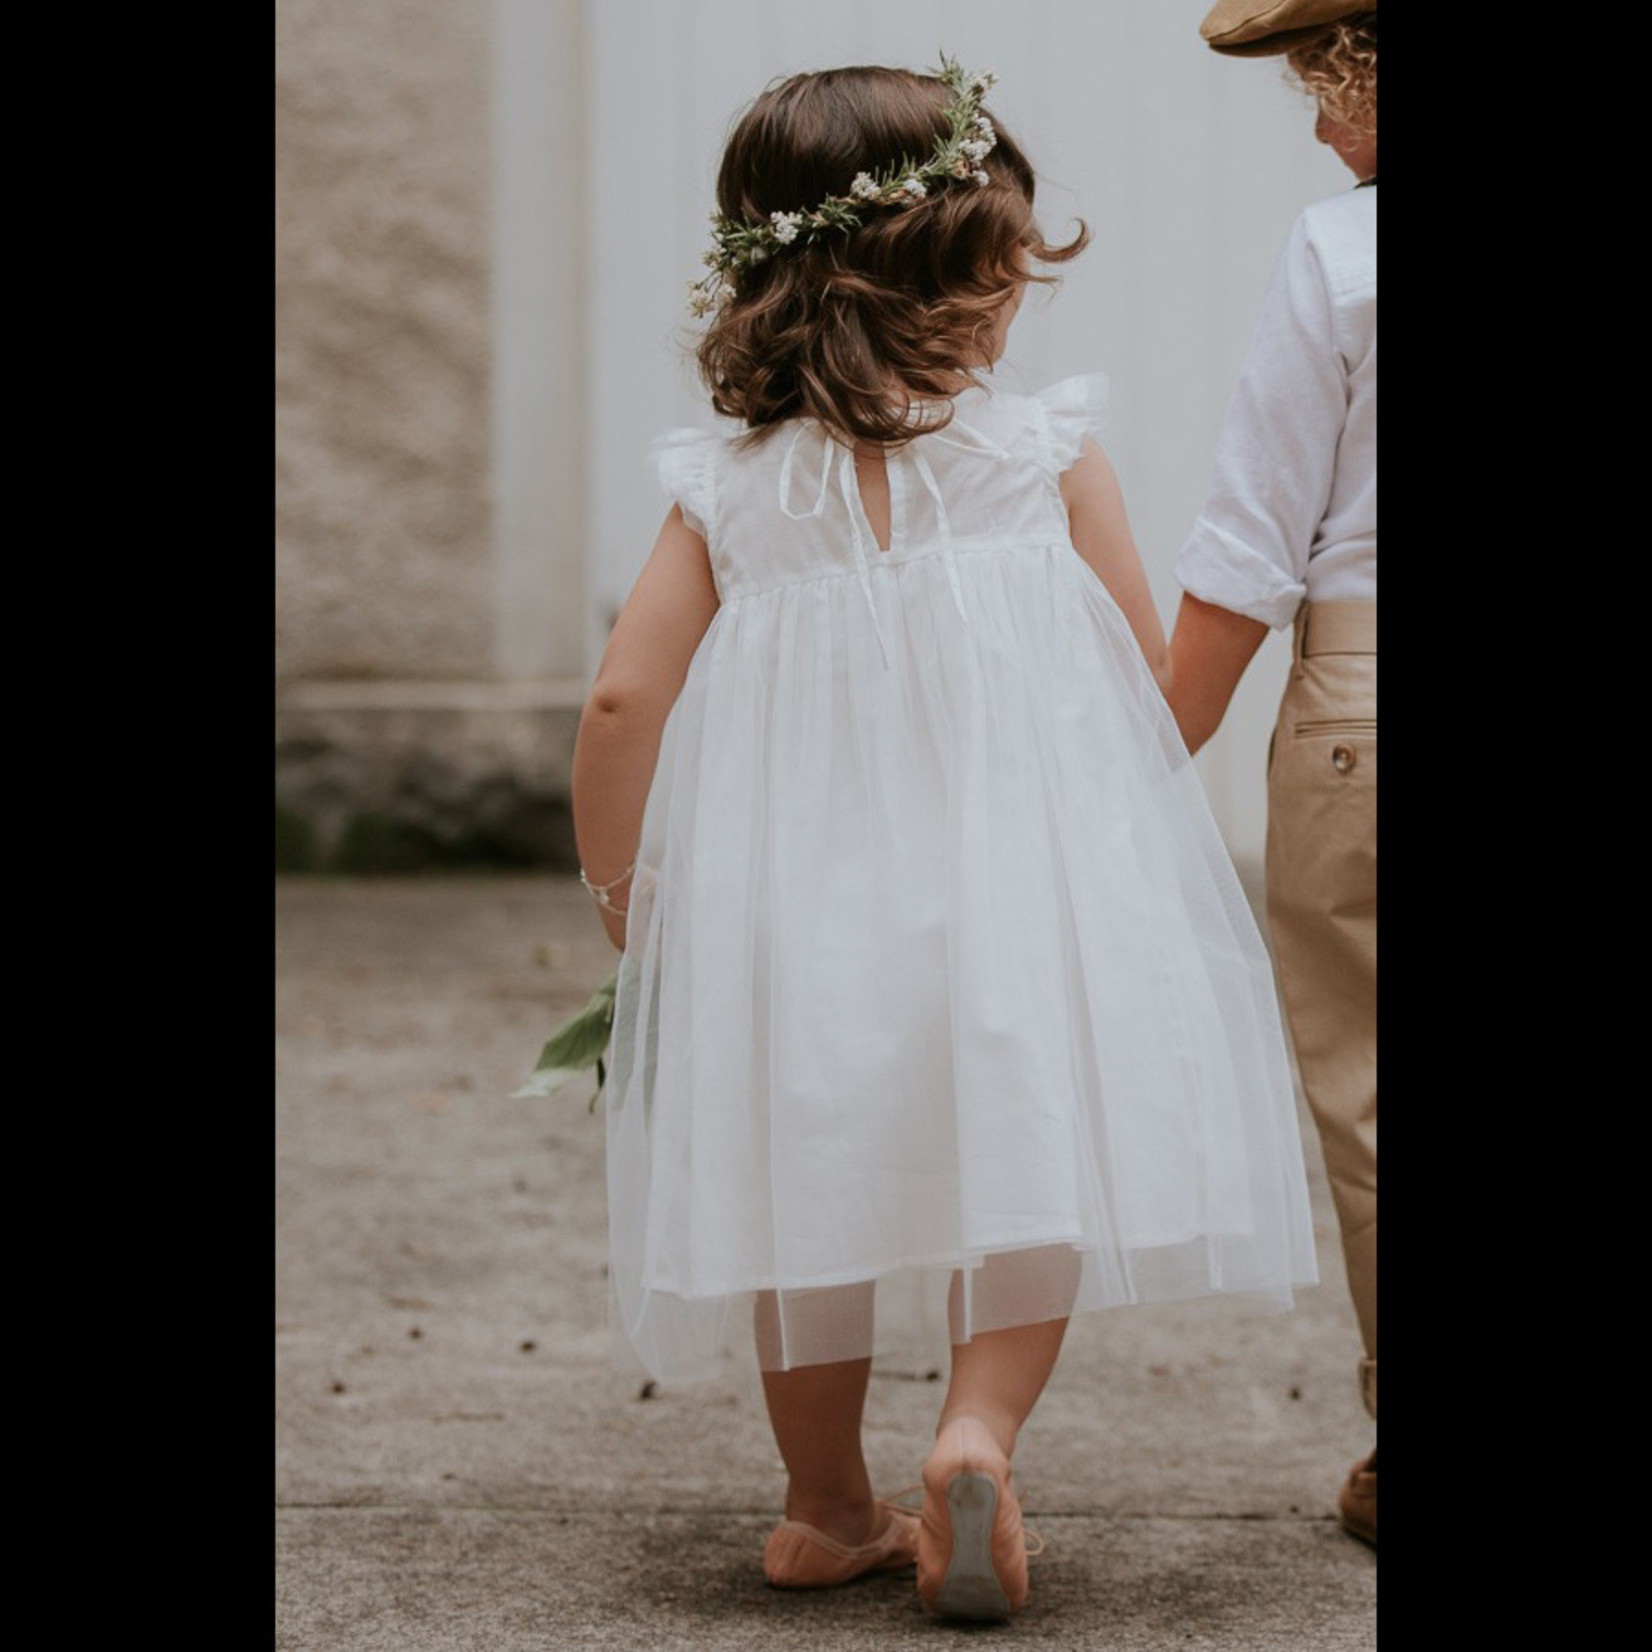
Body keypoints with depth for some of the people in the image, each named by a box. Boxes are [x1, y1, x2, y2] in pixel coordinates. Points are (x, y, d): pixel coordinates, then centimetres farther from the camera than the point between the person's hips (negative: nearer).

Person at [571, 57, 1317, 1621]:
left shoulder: (725, 492, 1)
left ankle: (827, 1508, 25)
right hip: (1014, 884, -2)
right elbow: (1151, 688, -1)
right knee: (1027, 1163, 8)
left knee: (814, 1191, 16)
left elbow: (624, 698, -3)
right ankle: (978, 1426, -14)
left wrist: (619, 891, 10)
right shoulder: (1046, 457, -4)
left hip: (793, 901, 3)